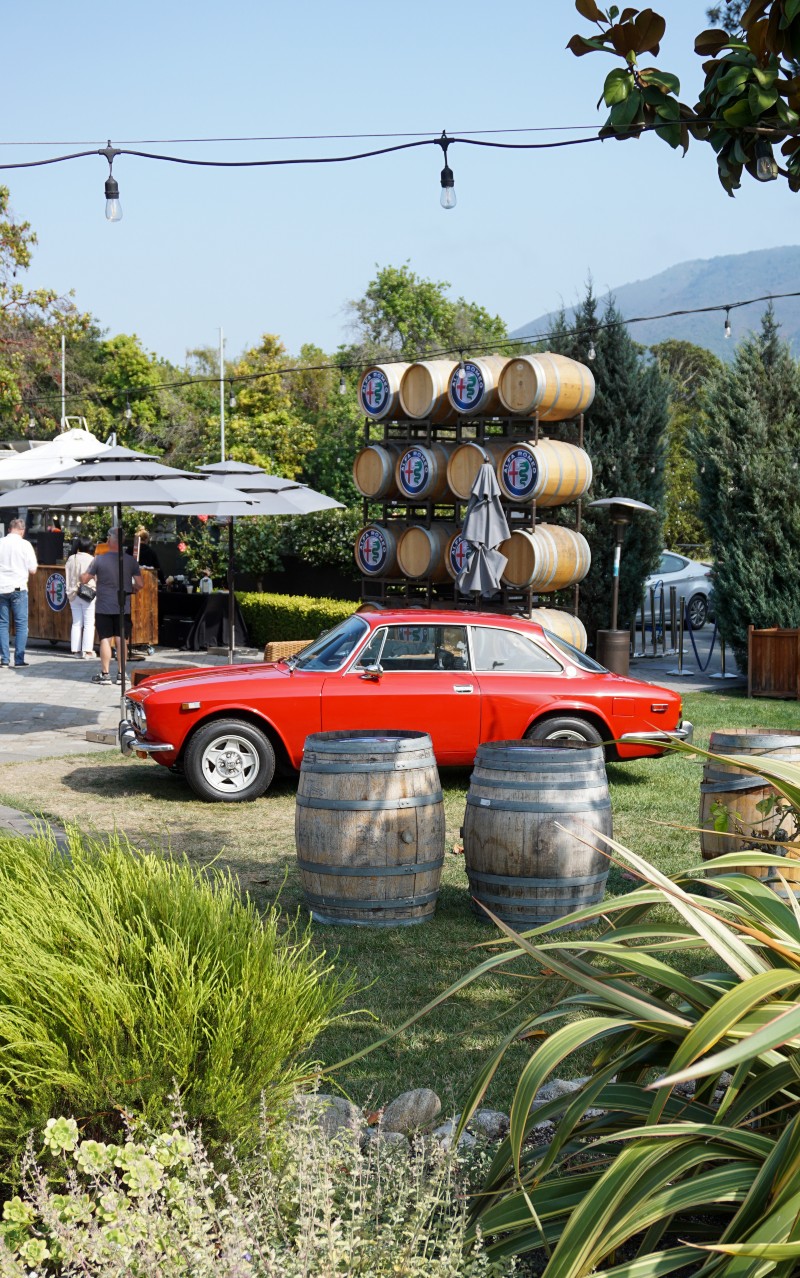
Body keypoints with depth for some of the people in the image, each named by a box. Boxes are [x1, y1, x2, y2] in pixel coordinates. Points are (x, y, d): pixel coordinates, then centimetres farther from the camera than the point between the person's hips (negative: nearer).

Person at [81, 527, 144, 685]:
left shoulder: (99, 559, -9)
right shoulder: (131, 560, -4)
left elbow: (84, 579, -3)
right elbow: (140, 584, -5)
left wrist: (83, 574, 20)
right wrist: (133, 589, 17)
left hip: (104, 608, -1)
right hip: (124, 608, 2)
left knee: (105, 640, 3)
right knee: (122, 641, 6)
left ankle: (105, 674, 3)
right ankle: (121, 674, 8)